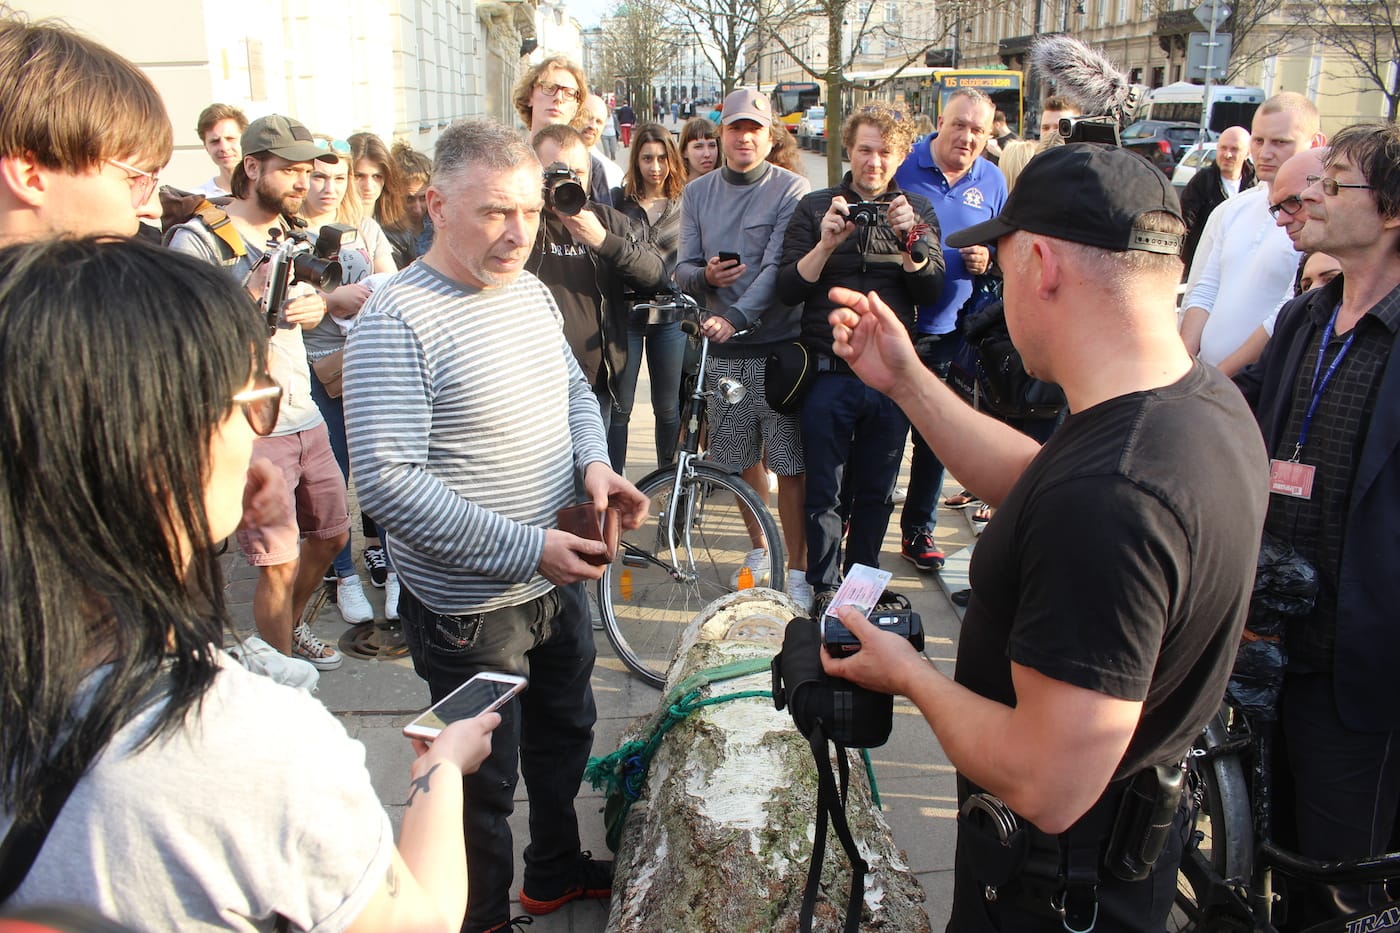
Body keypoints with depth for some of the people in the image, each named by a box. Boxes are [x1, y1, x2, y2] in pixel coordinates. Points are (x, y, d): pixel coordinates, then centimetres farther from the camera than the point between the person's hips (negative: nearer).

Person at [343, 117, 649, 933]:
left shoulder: (529, 290, 2)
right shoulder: (399, 321, -22)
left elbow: (575, 390, 15)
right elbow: (388, 481, -28)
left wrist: (595, 462, -7)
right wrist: (526, 547, -29)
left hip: (558, 578, 8)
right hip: (470, 607, -8)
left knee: (566, 732, 27)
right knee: (485, 780, 12)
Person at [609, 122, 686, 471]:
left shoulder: (684, 204, 7)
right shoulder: (617, 201, 3)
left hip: (670, 315, 1)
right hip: (624, 314, -1)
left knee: (668, 407, 8)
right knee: (619, 406, 2)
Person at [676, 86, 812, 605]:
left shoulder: (791, 189, -4)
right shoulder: (698, 193, 11)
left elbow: (779, 268, -15)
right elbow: (683, 270, 8)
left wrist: (735, 316, -28)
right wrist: (704, 276, -15)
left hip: (780, 344, -4)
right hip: (722, 348, 4)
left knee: (789, 464, -3)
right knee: (743, 460, 13)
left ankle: (796, 568, 8)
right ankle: (759, 549, 32)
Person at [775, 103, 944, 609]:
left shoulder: (917, 210, 9)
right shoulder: (815, 207, 4)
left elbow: (931, 291, -1)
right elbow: (788, 290, -4)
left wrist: (910, 240, -17)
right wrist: (825, 244, -19)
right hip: (829, 373, -2)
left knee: (876, 492, 12)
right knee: (825, 493, 4)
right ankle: (824, 590, 18)